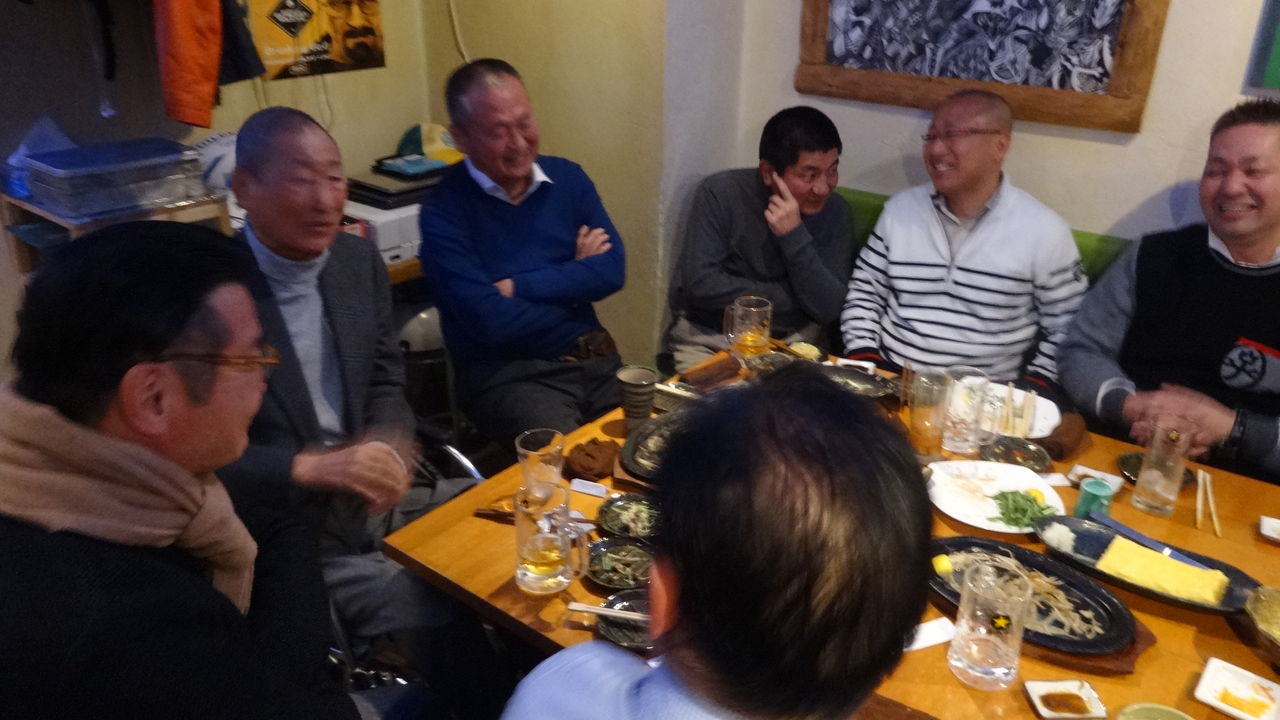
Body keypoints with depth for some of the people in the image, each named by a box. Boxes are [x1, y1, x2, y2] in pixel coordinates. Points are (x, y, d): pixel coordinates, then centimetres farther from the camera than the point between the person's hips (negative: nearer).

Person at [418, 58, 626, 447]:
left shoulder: (568, 178, 7)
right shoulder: (444, 211, -9)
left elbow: (612, 271, -5)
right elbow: (491, 322, -17)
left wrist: (517, 288, -11)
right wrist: (574, 279, -5)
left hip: (593, 358, 5)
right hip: (506, 374, -5)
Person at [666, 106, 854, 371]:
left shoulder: (835, 212, -3)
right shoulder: (720, 193, -11)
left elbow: (830, 309, -11)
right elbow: (700, 284, -18)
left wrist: (795, 236, -22)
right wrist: (789, 297, -13)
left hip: (793, 340, 3)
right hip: (708, 335, -2)